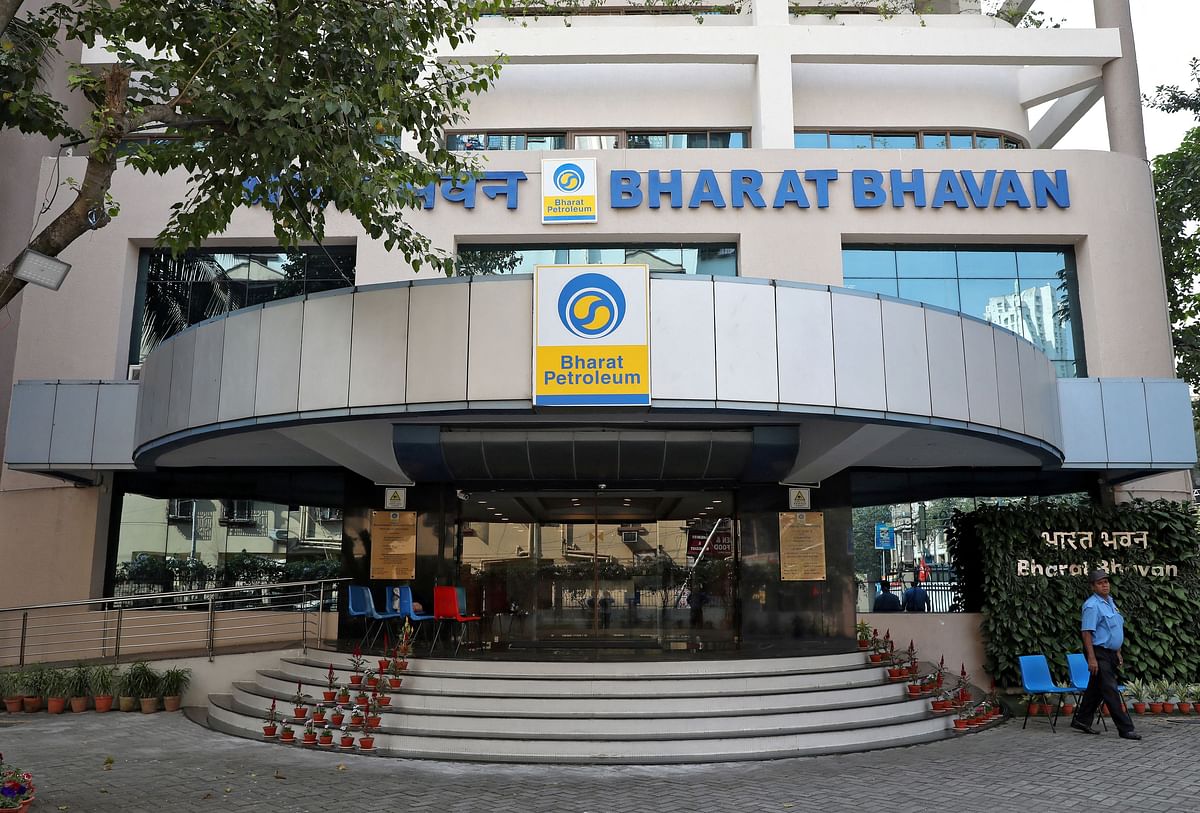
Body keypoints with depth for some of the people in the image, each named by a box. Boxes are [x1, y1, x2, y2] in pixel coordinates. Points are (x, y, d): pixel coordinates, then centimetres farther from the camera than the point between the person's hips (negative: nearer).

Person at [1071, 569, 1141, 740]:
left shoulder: (1110, 601, 13)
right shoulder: (1092, 605, -16)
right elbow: (1086, 632, -20)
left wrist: (1118, 653, 20)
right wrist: (1091, 658, -24)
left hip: (1110, 653, 9)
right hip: (1098, 653, -9)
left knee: (1096, 689, 14)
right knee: (1110, 690, -7)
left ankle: (1082, 721, 22)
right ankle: (1125, 728, -6)